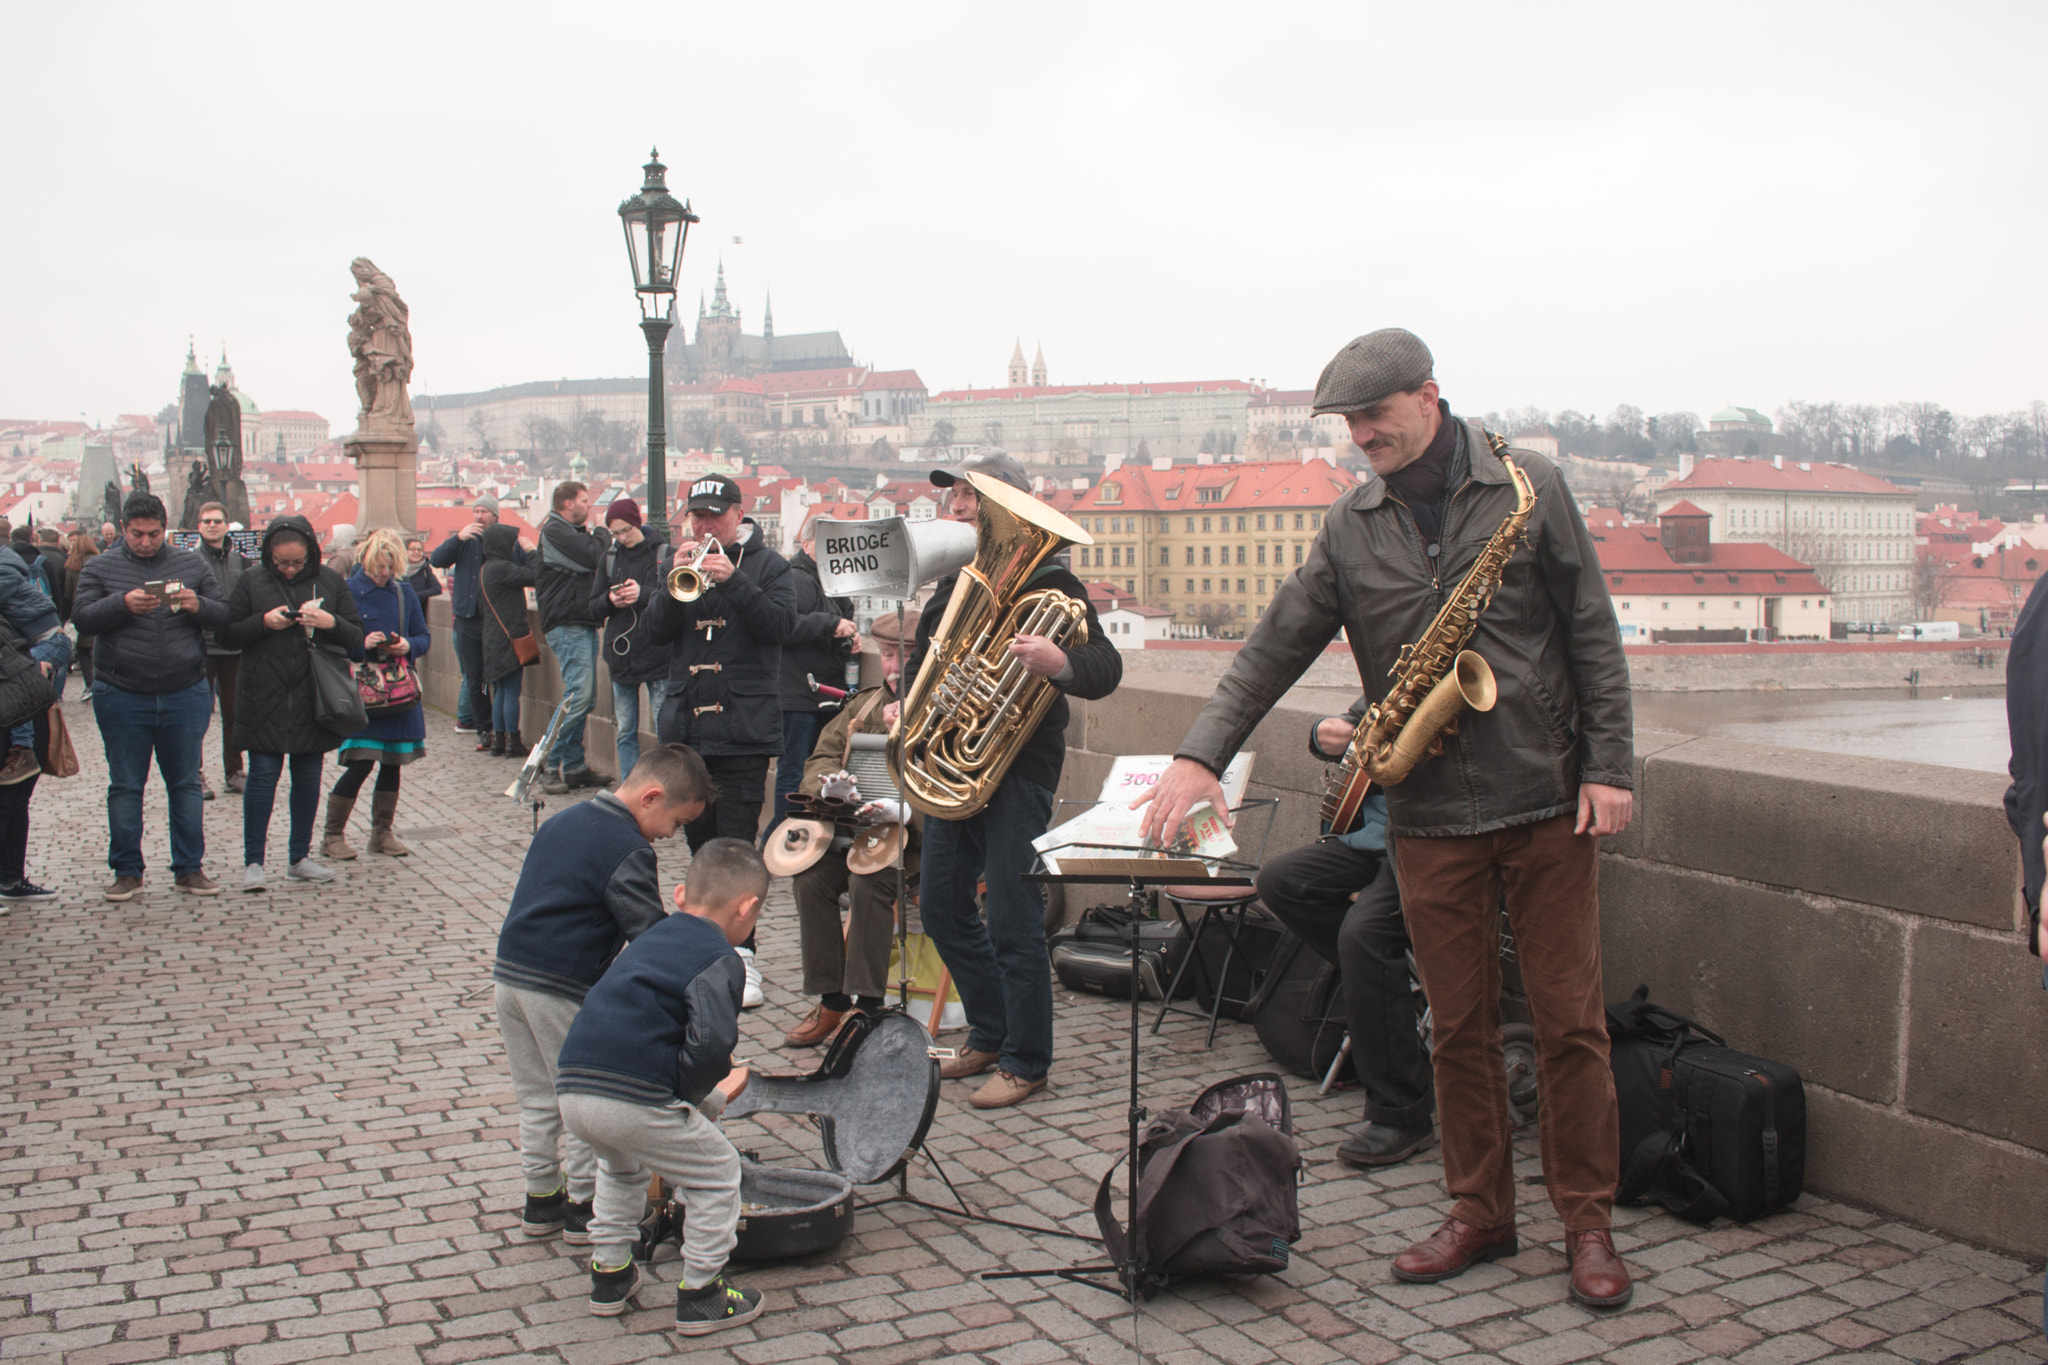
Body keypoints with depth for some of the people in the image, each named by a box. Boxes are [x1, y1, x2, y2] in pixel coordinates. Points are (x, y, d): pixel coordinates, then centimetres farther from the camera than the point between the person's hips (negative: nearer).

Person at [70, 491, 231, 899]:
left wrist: (198, 606, -15)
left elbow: (223, 615, 6)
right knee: (125, 786, 6)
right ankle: (127, 872, 14)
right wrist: (122, 604, -23)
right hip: (121, 697, -1)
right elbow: (81, 619, -6)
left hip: (185, 695, 1)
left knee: (186, 784, 7)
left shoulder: (191, 565, 8)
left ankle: (189, 868, 16)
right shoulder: (100, 568, 4)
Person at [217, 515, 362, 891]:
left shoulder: (329, 581, 6)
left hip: (313, 699, 2)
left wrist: (331, 623, -14)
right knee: (263, 773, -4)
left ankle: (299, 857, 19)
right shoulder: (251, 581, 2)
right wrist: (264, 622, -14)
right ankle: (253, 862, 3)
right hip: (264, 698, -2)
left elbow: (356, 635, 6)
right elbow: (226, 634, 2)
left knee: (309, 777, 7)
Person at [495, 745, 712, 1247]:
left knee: (537, 1096, 18)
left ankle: (540, 1200, 27)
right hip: (563, 987, -8)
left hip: (510, 973, 8)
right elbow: (649, 934, -16)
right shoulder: (628, 851, -14)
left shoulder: (562, 822, 15)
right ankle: (584, 1207, 15)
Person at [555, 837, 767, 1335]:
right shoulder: (720, 959, -2)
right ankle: (700, 1295, 20)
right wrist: (697, 1095, 1)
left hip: (571, 1088, 8)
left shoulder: (651, 939, 23)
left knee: (620, 1166, 37)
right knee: (716, 1174, 15)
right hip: (636, 1100, -8)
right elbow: (712, 1039, -18)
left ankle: (609, 1275, 42)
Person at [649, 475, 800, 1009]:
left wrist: (732, 580, -21)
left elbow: (779, 624, -11)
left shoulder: (766, 564, 3)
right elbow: (658, 633, 3)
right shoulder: (683, 561, 13)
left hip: (743, 729, -4)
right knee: (701, 840, 11)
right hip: (686, 725, 5)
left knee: (736, 843, -10)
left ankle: (743, 957, -8)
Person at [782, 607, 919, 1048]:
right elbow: (821, 759, 14)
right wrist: (830, 785, -10)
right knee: (810, 876, -20)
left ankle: (867, 1006, -22)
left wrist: (904, 810, -32)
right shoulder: (863, 705, 18)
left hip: (917, 833, -6)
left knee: (868, 879, -32)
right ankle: (831, 1001, -10)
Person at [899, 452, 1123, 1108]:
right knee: (942, 907, 14)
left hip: (1018, 769, -8)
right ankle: (989, 1035, 30)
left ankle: (1025, 1062, 9)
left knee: (1012, 922, -5)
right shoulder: (954, 583, 14)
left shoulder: (1048, 582, -10)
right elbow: (923, 657, 28)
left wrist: (1058, 663, -41)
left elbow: (1106, 668, -20)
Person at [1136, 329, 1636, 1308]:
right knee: (1460, 1025, 10)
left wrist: (1609, 768, -6)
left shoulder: (1527, 488, -2)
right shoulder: (1352, 525, 5)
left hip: (1545, 800, -2)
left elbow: (1592, 635, -1)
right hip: (1428, 816, 3)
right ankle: (1480, 1214, 23)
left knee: (1571, 1022, 3)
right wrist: (1201, 754, -9)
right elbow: (1278, 646, 1)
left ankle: (1588, 1225, 16)